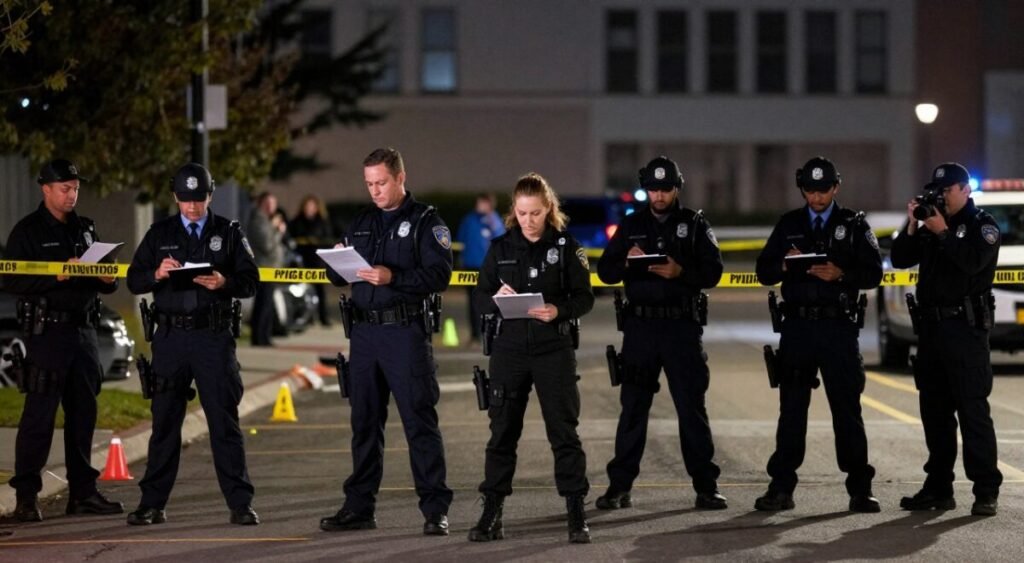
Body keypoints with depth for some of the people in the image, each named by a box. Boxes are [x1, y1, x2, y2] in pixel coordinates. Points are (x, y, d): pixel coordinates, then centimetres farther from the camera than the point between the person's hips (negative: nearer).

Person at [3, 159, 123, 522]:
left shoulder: (85, 229, 17)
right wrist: (57, 275, -21)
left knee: (83, 414, 10)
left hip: (84, 330, 6)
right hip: (47, 332, -6)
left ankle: (83, 492, 17)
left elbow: (105, 281, 23)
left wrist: (107, 279, -1)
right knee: (39, 416, -7)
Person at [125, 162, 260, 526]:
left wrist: (224, 283, -16)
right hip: (170, 336, 1)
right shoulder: (160, 234, 10)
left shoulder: (229, 233, 8)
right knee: (164, 421, 4)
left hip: (214, 336, -1)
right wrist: (156, 274, -15)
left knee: (225, 421, -2)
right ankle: (152, 503, 11)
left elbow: (251, 281, 4)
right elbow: (133, 281, 6)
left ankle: (240, 504, 1)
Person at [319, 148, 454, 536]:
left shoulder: (425, 222, -2)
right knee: (364, 423, 10)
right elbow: (339, 277, 17)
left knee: (420, 421, -5)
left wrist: (393, 277, -23)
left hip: (406, 332, -6)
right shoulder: (362, 222, 16)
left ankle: (435, 510, -1)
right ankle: (359, 507, 16)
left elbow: (439, 275, -13)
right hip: (364, 332, 6)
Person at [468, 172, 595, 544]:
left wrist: (559, 311, -20)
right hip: (509, 348, 2)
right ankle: (491, 515, 12)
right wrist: (495, 298, -17)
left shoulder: (566, 246, -1)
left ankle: (576, 515, 5)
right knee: (502, 432, 6)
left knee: (564, 432, 0)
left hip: (554, 349, -2)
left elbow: (584, 298, -1)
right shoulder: (501, 248, 5)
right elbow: (480, 298, 6)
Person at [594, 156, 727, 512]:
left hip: (682, 325, -2)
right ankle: (619, 487, 8)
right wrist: (627, 262, -14)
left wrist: (681, 272, -19)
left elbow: (713, 272, -2)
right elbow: (605, 271, 6)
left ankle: (706, 487, 3)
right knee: (633, 407, 4)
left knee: (692, 407, -1)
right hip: (640, 326, 2)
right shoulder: (631, 226, 11)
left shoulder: (695, 225, 5)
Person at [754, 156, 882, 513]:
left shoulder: (854, 225, 6)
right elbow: (763, 272, 8)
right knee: (791, 409, 3)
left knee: (847, 410, 0)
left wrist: (841, 274, -17)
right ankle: (781, 488, 5)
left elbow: (873, 274, -1)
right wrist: (784, 265, -13)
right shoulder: (789, 225, 11)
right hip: (797, 326, 2)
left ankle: (860, 490, 4)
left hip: (839, 327, -2)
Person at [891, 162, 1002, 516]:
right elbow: (900, 259, 10)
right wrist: (912, 226, -1)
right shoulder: (930, 226, 17)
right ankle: (938, 488, 14)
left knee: (972, 409, -10)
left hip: (965, 328, -7)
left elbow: (972, 261, -19)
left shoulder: (983, 225, -1)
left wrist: (942, 231, -16)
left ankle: (987, 491, -9)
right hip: (931, 327, 7)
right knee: (934, 411, 9)